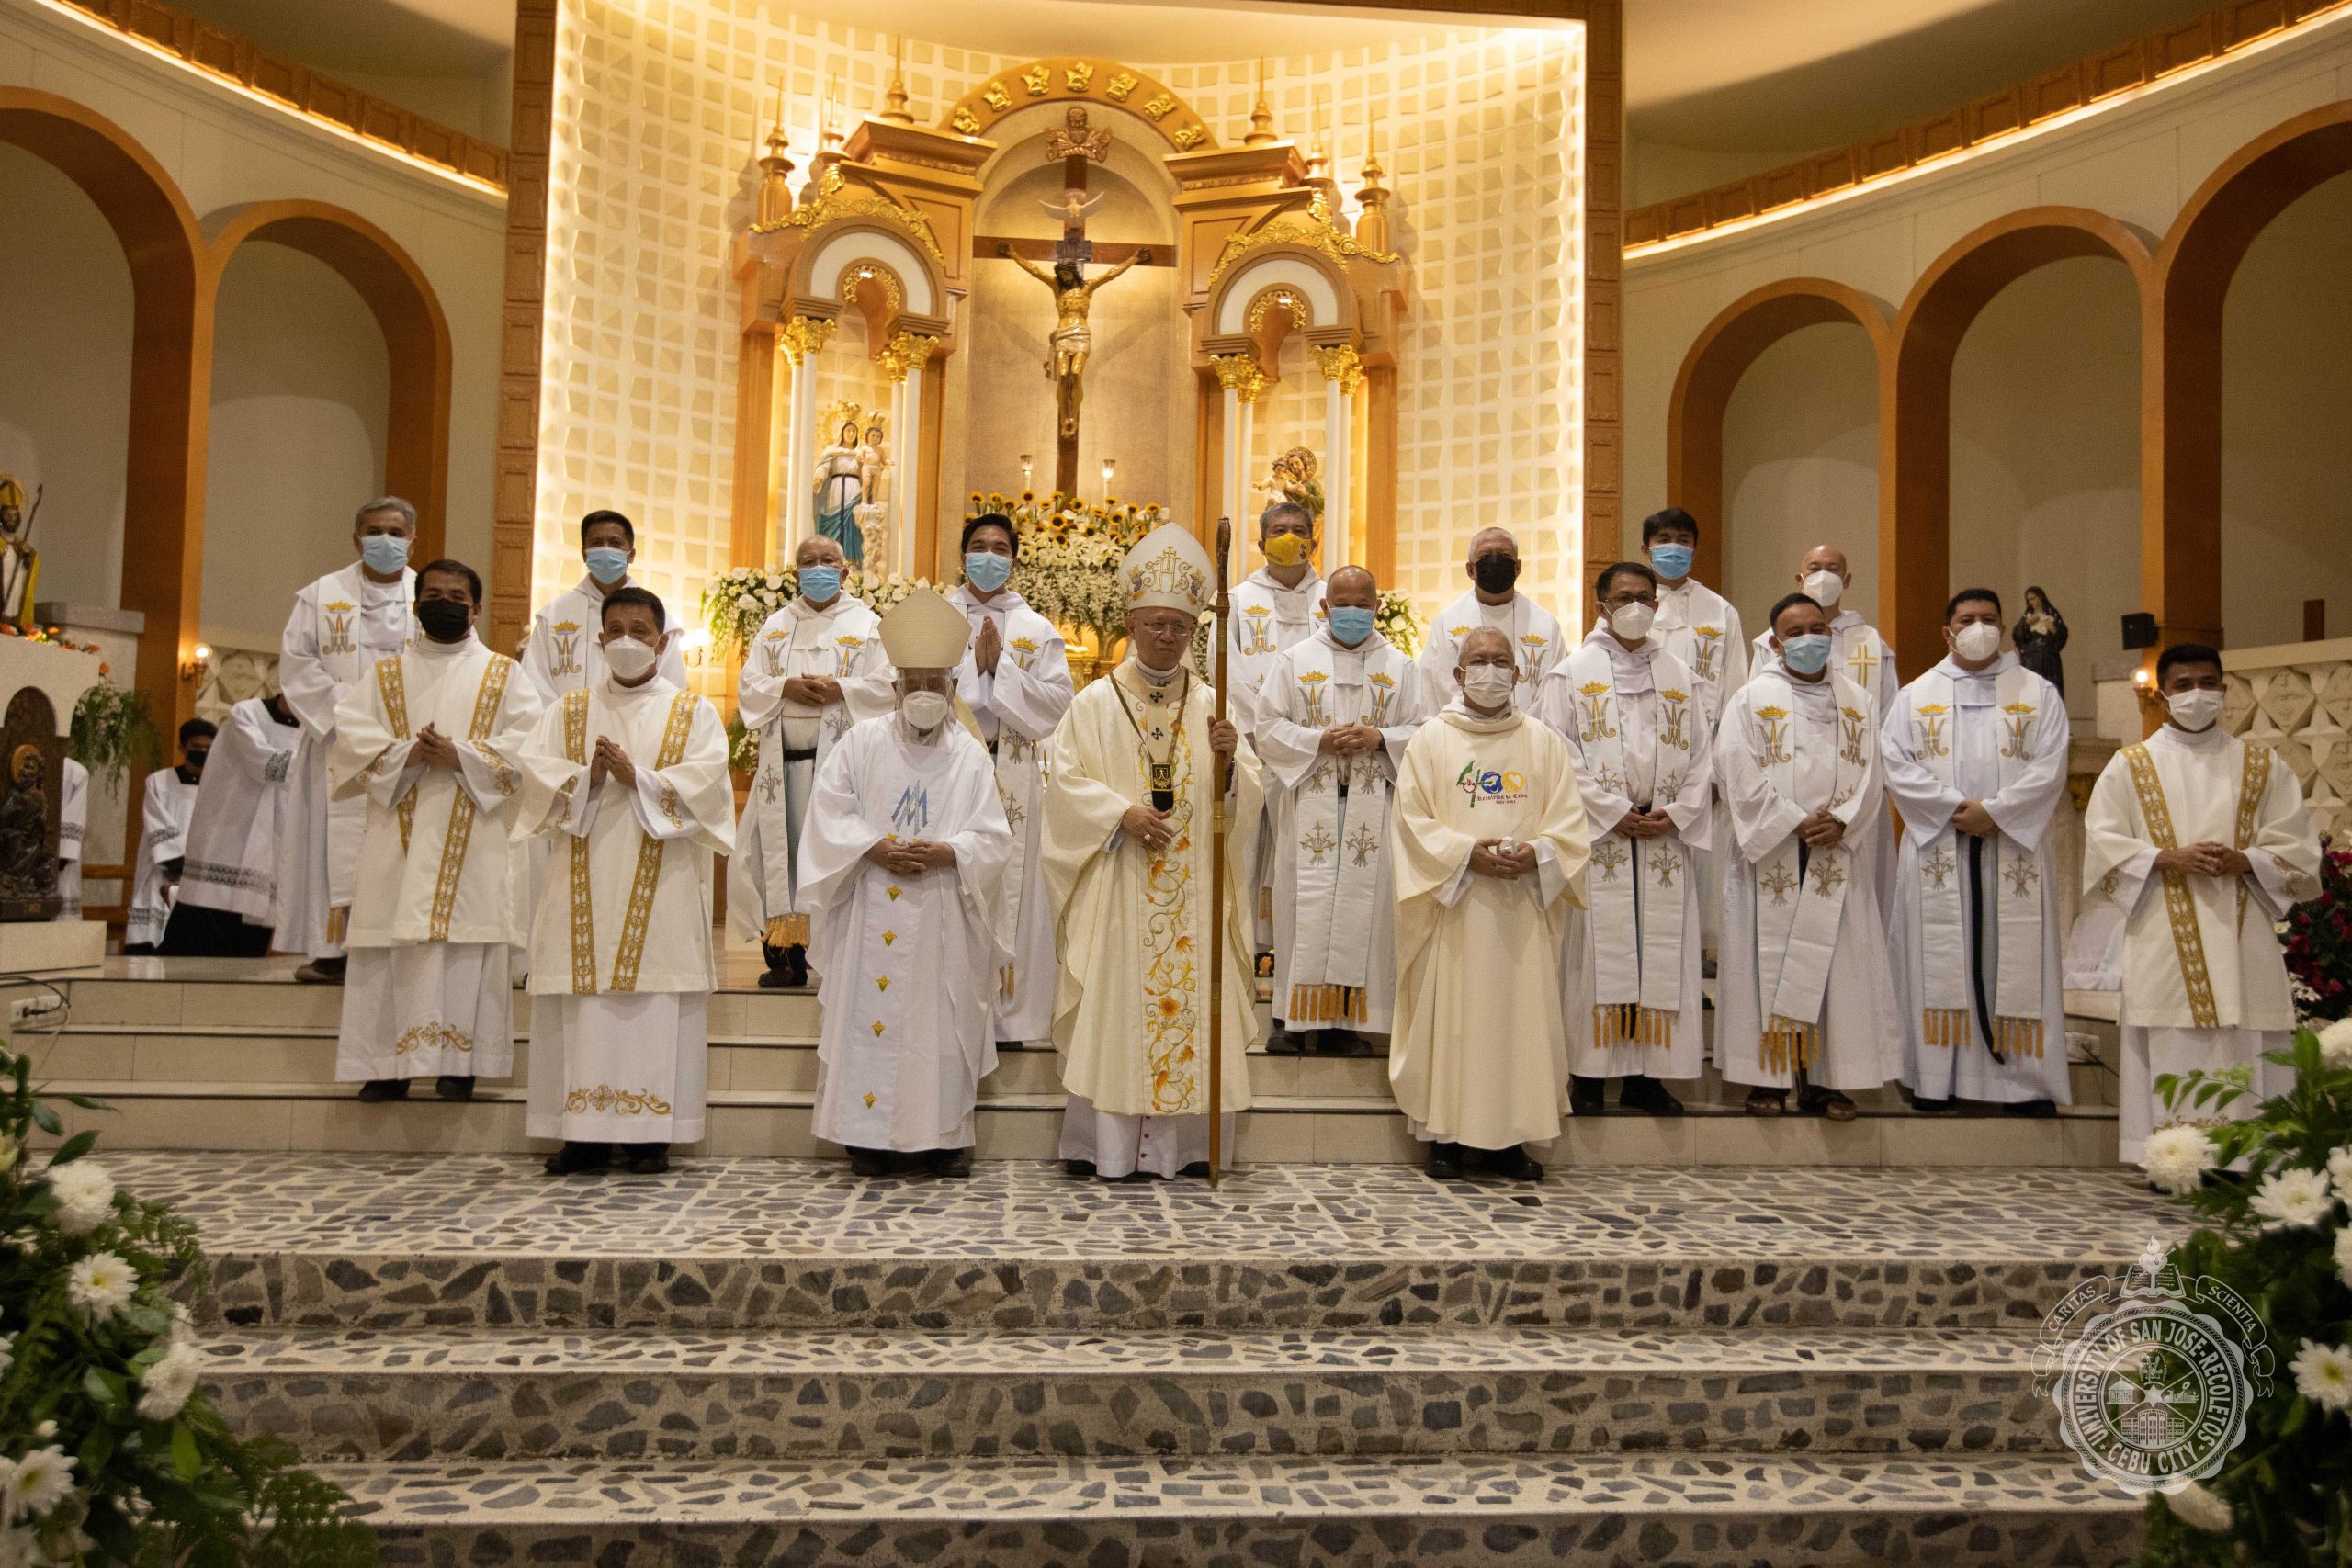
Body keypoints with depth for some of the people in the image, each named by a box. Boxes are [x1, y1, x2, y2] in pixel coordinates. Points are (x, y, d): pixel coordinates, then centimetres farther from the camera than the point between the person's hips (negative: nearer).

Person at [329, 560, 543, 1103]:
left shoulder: (504, 676, 12)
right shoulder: (384, 676, 17)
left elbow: (527, 743, -2)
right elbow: (351, 733, 3)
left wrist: (462, 757, -16)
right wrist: (403, 754, -14)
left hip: (474, 834, -2)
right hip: (398, 833, 2)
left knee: (466, 942, -7)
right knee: (391, 943, -3)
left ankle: (459, 1062, -4)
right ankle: (388, 1062, 3)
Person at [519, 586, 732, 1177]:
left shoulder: (694, 713, 9)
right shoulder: (567, 710, 16)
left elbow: (705, 781, -6)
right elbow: (534, 771, 2)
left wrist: (638, 778, -16)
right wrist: (585, 778, -15)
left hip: (662, 885, -2)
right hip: (585, 881, 2)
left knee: (657, 1004, -5)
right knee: (583, 1005, -1)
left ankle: (650, 1134, 1)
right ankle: (584, 1132, 5)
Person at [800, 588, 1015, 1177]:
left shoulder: (970, 755, 6)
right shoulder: (862, 742, 7)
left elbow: (993, 838, -1)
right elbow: (830, 816, 1)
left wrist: (942, 853, -18)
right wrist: (876, 849, -14)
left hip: (942, 918, 0)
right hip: (872, 912, 0)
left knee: (941, 1020, -1)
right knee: (871, 1017, -1)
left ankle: (940, 1135, 7)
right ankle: (870, 1135, 7)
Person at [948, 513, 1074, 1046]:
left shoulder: (1038, 631, 8)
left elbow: (1058, 702, -3)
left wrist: (1000, 666, -11)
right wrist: (974, 663, -12)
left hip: (1013, 779, 0)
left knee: (1007, 889, 0)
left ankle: (1007, 1011, 8)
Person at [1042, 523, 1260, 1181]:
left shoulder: (1211, 704, 11)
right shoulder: (1095, 702, 4)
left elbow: (1248, 794, 6)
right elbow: (1064, 779, -4)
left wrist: (1230, 758, -15)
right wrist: (1121, 813, -16)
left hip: (1193, 888, 2)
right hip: (1118, 885, -2)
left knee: (1189, 1000, 2)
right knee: (1113, 1004, -3)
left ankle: (1182, 1143, 9)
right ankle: (1103, 1142, 5)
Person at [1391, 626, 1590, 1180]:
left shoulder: (1544, 743, 10)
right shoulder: (1431, 740, 4)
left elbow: (1567, 822, 6)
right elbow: (1413, 819, -2)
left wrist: (1535, 853, -14)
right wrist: (1467, 853, -16)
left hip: (1523, 906, 2)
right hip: (1453, 901, -2)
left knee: (1521, 1014, 2)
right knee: (1451, 1014, -1)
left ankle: (1508, 1136, 12)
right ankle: (1446, 1134, 9)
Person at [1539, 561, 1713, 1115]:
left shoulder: (1679, 677, 16)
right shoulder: (1571, 673, 4)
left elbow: (1701, 756, 12)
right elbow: (1560, 755, -6)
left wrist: (1677, 814, -5)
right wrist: (1613, 814, -13)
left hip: (1666, 841, 4)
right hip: (1596, 838, -3)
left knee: (1660, 951, 2)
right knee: (1596, 950, -4)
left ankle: (1646, 1074, 9)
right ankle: (1588, 1073, 3)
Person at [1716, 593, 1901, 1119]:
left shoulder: (1855, 702, 13)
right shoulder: (1752, 698, 1)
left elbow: (1869, 775, 7)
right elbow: (1739, 773, -9)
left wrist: (1842, 823, -11)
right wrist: (1794, 824, -15)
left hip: (1836, 856, 3)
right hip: (1770, 854, -3)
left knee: (1836, 962, 2)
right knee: (1768, 959, -1)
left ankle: (1824, 1078, 10)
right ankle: (1766, 1076, 6)